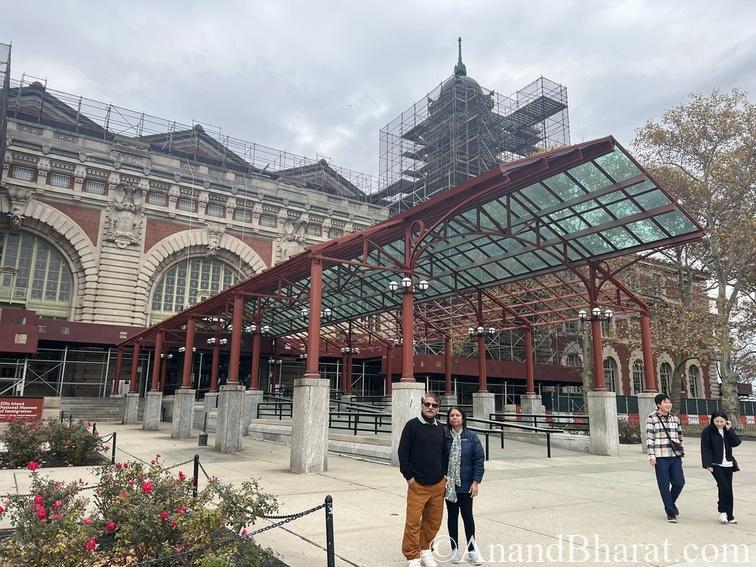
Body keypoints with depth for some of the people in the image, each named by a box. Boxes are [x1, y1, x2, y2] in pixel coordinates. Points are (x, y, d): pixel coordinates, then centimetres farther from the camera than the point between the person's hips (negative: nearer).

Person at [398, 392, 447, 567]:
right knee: (413, 522, -2)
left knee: (433, 521, 13)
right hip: (417, 484, -5)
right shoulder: (412, 425, -7)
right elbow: (403, 452, -7)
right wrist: (409, 476, -8)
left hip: (438, 485, 5)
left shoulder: (441, 428, 9)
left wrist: (444, 474, 10)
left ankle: (425, 549, 32)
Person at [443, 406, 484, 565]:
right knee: (452, 516, 12)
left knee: (467, 516, 6)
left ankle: (472, 549, 22)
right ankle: (455, 549, 25)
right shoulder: (443, 435, -5)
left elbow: (479, 459, -4)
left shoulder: (471, 437, -5)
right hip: (448, 483, 1)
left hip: (466, 484, -1)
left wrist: (476, 482, -7)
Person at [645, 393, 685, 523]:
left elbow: (679, 437, 17)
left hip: (675, 456, 4)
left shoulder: (675, 418, 10)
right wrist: (651, 456, -10)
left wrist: (682, 452, 15)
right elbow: (649, 438, -6)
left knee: (679, 482, 2)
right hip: (661, 457, -4)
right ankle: (670, 513, 16)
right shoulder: (652, 418, -4)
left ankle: (671, 502, 31)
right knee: (664, 485, 2)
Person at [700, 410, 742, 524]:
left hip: (728, 464, 4)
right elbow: (705, 449, -8)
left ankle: (729, 515, 15)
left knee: (728, 489, 6)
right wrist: (708, 464, -13)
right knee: (724, 486, -15)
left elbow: (736, 442, -6)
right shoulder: (708, 431, -6)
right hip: (715, 464, -4)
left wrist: (729, 430, -11)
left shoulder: (728, 430, 7)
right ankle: (722, 511, 4)